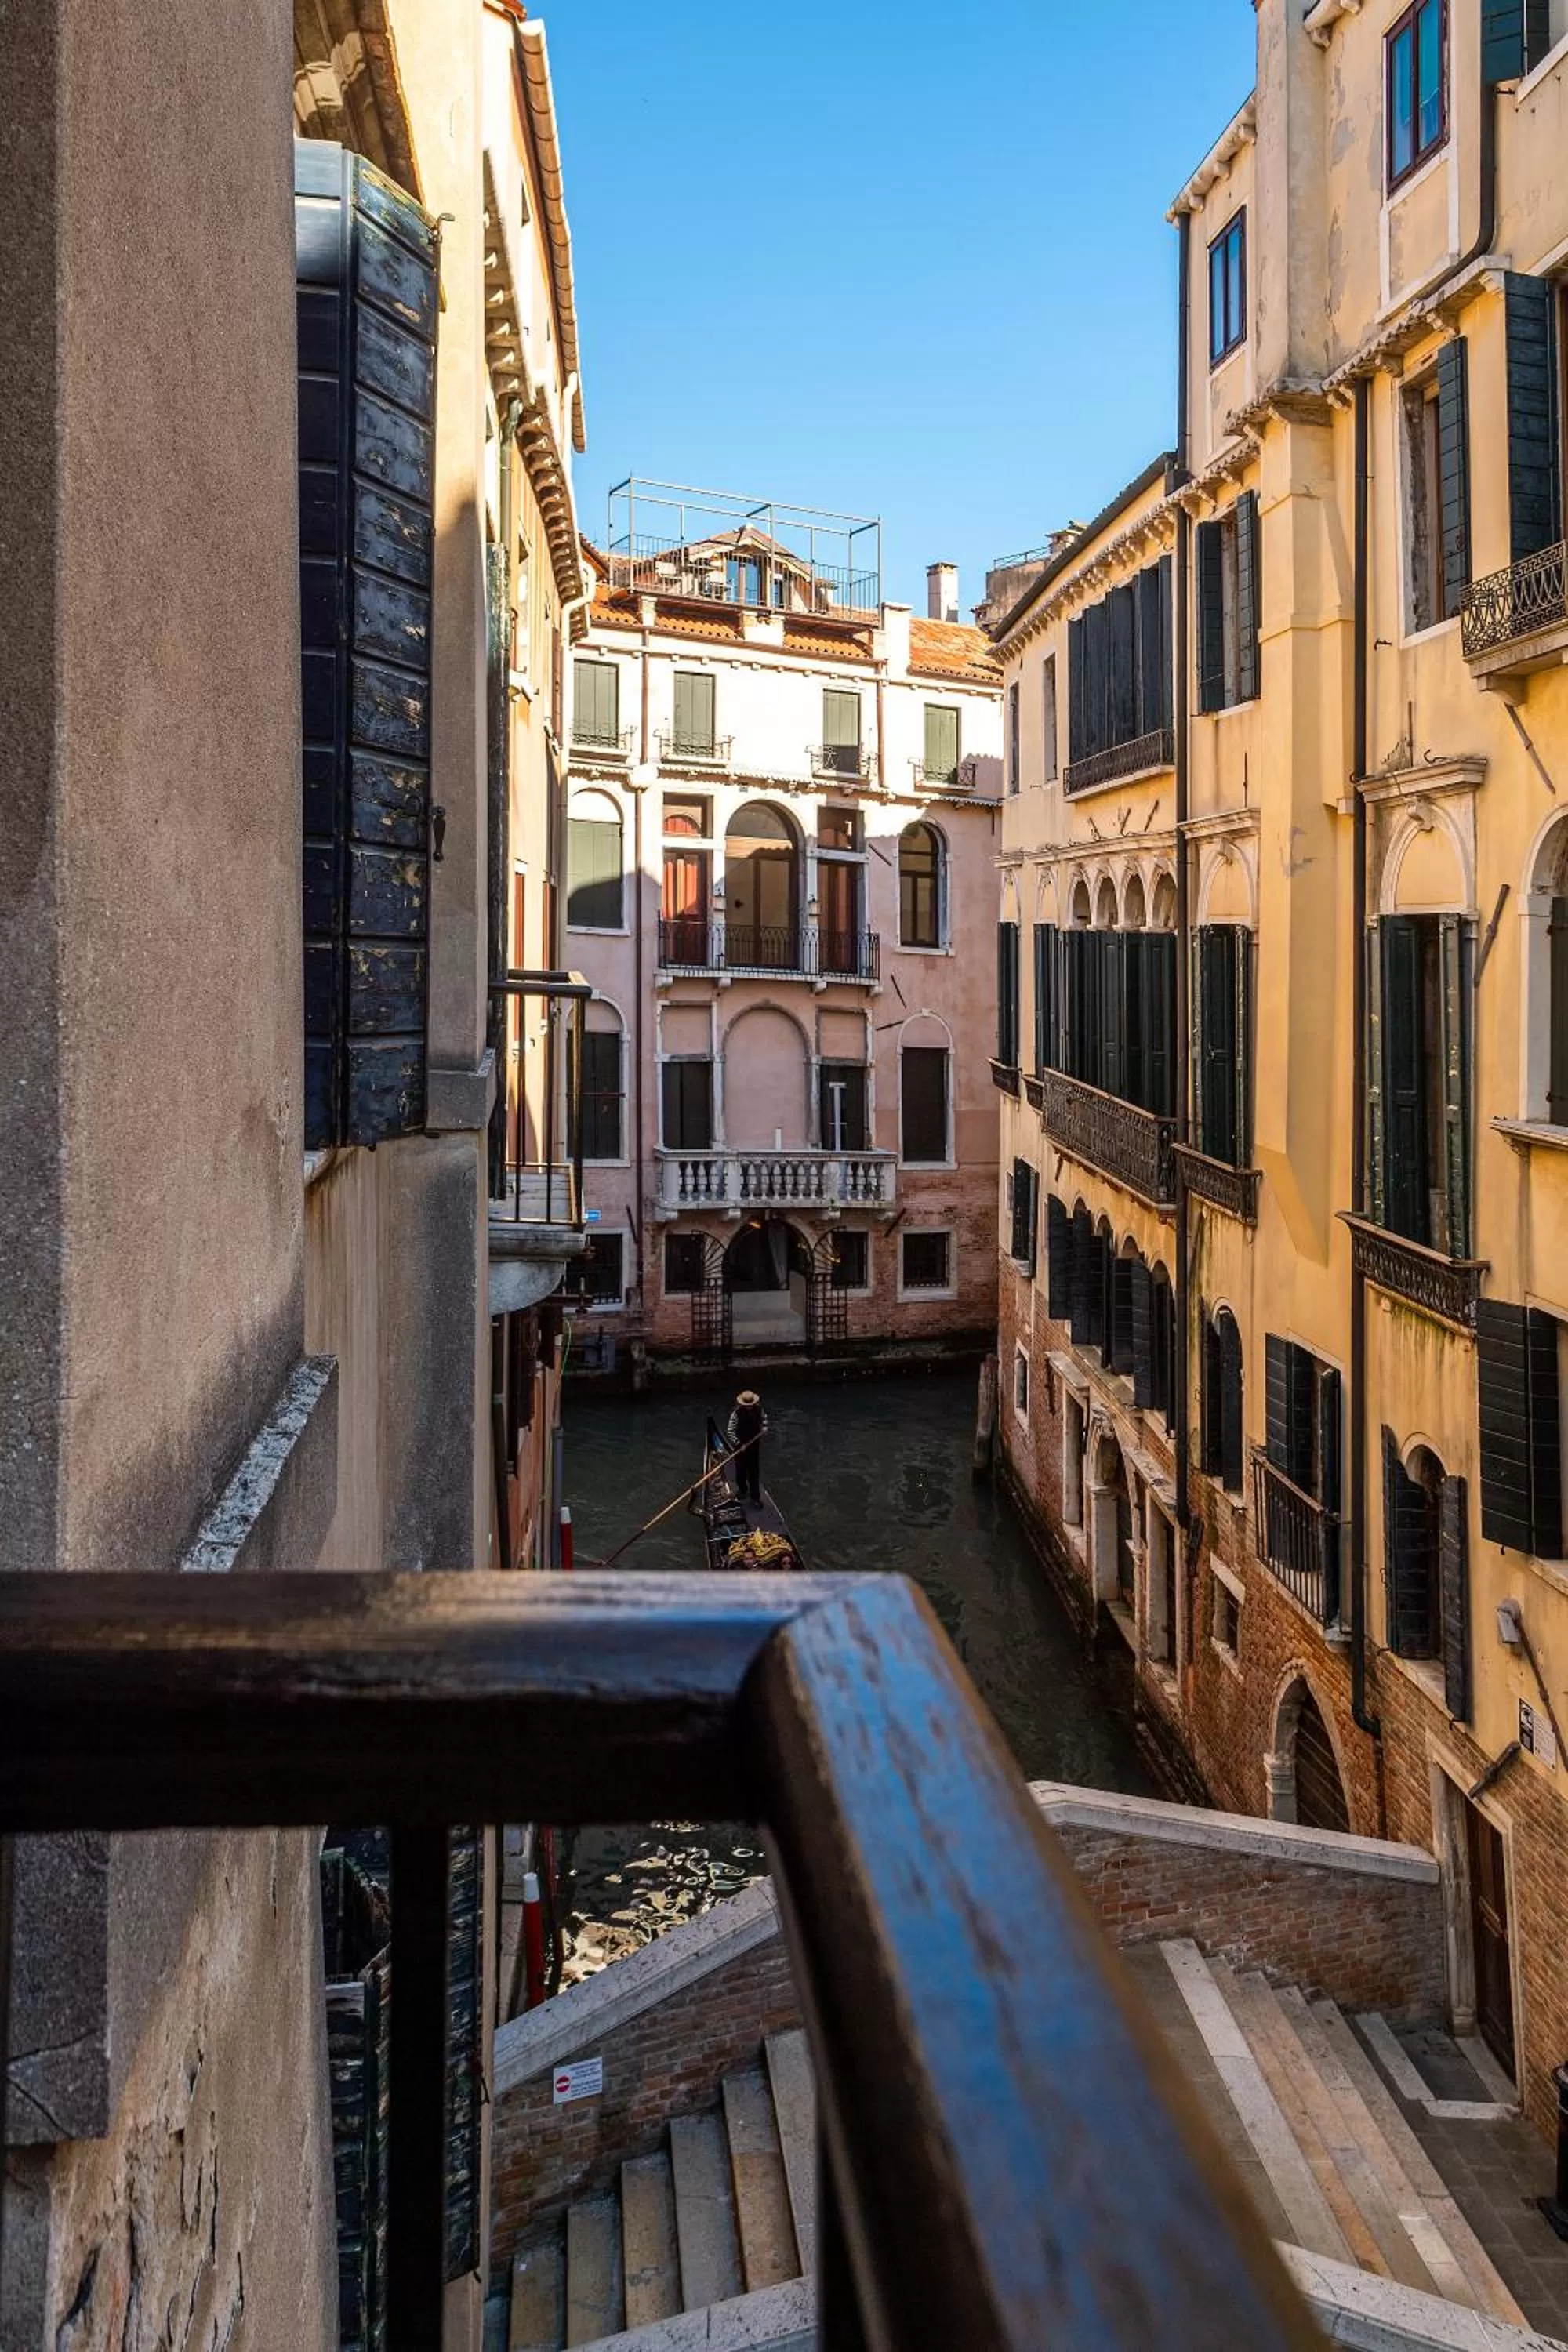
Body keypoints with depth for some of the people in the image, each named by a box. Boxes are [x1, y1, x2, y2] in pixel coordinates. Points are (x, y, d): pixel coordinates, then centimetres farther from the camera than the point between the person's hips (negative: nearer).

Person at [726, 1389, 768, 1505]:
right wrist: (739, 1444, -28)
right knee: (741, 1470, 15)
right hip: (740, 1446, -2)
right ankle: (742, 1490, 39)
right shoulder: (737, 1414, -23)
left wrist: (764, 1428, -5)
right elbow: (730, 1432, -22)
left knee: (754, 1472, 7)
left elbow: (764, 1418, 14)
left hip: (754, 1445, 2)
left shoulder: (758, 1410, -10)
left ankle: (755, 1496, 15)